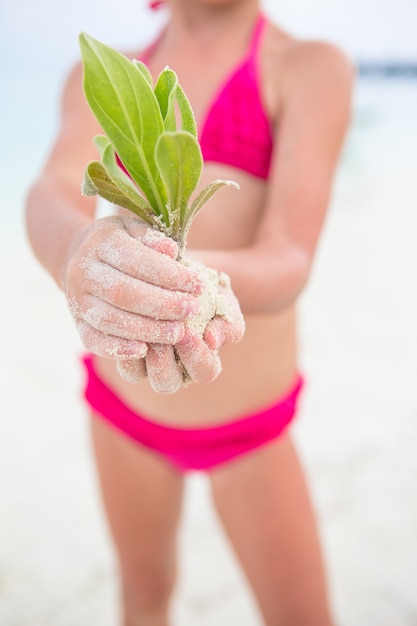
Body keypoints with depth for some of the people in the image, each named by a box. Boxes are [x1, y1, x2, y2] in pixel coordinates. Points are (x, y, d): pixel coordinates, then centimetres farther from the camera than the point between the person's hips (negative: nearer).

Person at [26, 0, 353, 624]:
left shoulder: (312, 66, -8)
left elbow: (291, 261, -20)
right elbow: (52, 194, -19)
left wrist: (198, 275, -42)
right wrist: (78, 253, -42)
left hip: (249, 418, -2)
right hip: (124, 400, 3)